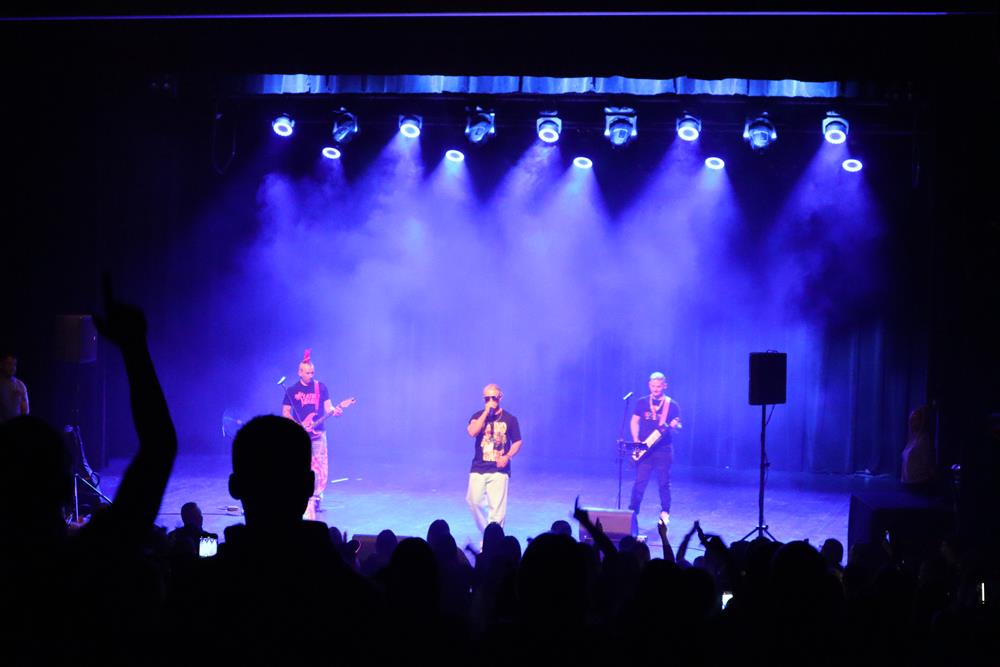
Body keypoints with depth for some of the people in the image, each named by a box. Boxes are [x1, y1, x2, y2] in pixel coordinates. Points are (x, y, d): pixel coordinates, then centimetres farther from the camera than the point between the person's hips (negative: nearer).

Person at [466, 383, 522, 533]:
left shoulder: (509, 419, 4)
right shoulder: (478, 416, 6)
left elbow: (517, 442, 7)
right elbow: (472, 432, -14)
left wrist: (507, 456, -11)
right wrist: (486, 412, -14)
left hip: (499, 469, -2)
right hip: (478, 469, 2)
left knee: (497, 507, -8)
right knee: (474, 501, -4)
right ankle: (485, 532, 17)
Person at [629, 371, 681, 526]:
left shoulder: (672, 405, 1)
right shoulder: (642, 403, 5)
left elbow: (678, 425, 3)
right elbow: (634, 422, 8)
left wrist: (674, 426, -21)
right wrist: (636, 440, -5)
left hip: (664, 449, -1)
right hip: (644, 449, 1)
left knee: (664, 482, 4)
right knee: (640, 481, -3)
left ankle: (665, 513, 15)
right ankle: (632, 511, 1)